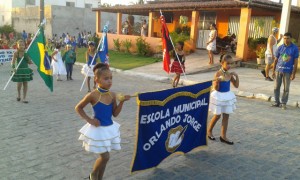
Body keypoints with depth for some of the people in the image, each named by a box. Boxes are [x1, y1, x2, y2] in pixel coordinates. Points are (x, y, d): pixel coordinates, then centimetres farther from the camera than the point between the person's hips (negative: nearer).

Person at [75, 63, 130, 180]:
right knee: (105, 157, -3)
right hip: (98, 129, -5)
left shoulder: (112, 95, -3)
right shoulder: (93, 95, -17)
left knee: (104, 157, 14)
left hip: (109, 128, 5)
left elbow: (115, 114, 2)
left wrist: (121, 101, -11)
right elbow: (78, 108, -6)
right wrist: (89, 120, -14)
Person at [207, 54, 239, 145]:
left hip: (227, 96, 6)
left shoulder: (230, 74, 2)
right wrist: (217, 81, -35)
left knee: (226, 116, 7)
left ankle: (223, 136, 16)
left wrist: (236, 76, -6)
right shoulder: (218, 74, -16)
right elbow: (215, 88, -16)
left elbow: (236, 85, 6)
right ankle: (209, 131, 27)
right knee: (217, 116, 5)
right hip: (218, 96, -6)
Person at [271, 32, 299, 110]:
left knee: (286, 89, 4)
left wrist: (294, 73, -7)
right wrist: (273, 71, 5)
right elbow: (276, 60, 8)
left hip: (288, 71, -2)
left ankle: (284, 103, 16)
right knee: (276, 87, 6)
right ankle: (277, 102, 19)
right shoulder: (280, 48, 3)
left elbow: (295, 62, -2)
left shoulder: (295, 48, -2)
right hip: (278, 70, 2)